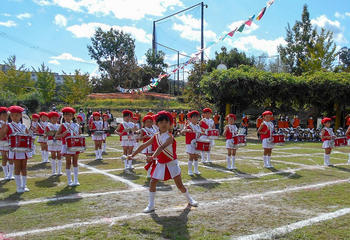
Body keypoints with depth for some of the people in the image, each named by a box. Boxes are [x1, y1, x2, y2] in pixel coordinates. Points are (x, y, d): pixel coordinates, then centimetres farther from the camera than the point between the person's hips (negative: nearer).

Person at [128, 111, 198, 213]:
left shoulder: (170, 137, -20)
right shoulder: (155, 137, -3)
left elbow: (162, 147, -37)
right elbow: (143, 146, 2)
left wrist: (153, 156, -50)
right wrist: (133, 155, -1)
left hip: (171, 163, -4)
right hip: (160, 164, 5)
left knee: (179, 184, 0)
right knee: (152, 183, -1)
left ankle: (190, 199, 26)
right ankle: (151, 205, 13)